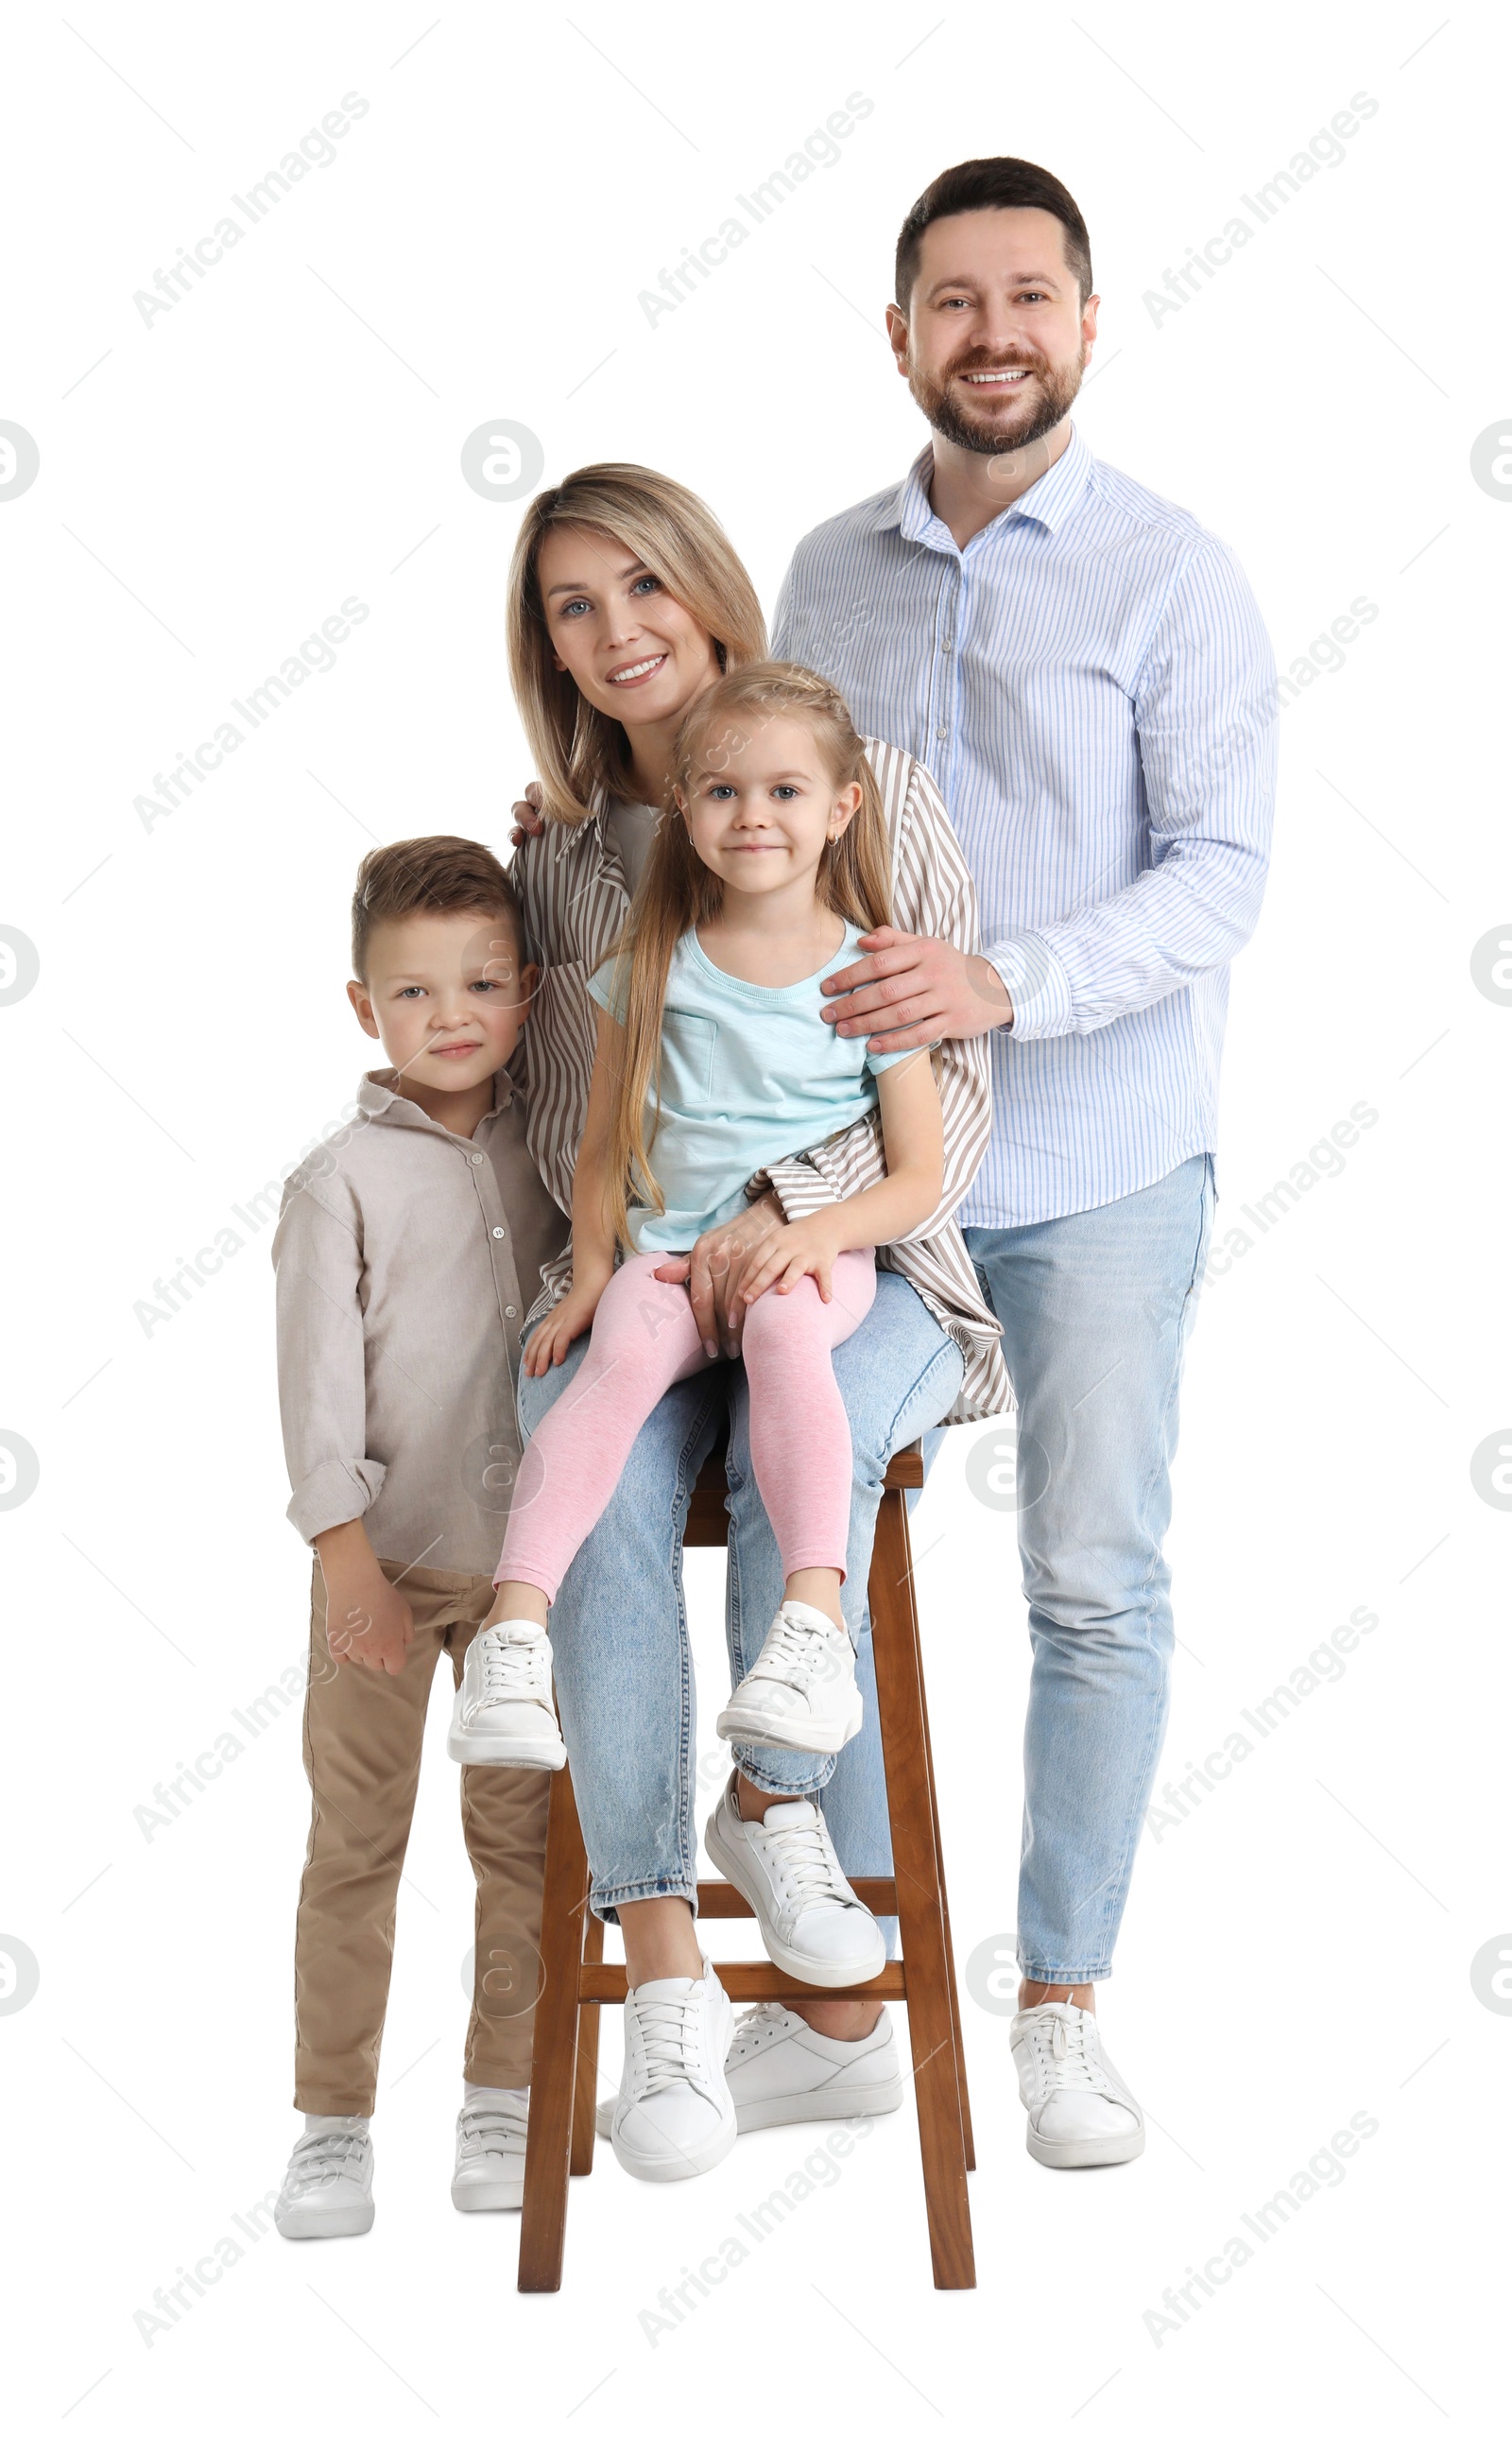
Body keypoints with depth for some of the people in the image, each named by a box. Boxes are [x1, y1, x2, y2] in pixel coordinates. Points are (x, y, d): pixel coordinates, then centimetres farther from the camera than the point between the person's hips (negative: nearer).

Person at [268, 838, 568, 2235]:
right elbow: (318, 1377, -9)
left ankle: (502, 2101, 20)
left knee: (522, 1830, 8)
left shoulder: (553, 1146, 4)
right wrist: (346, 1555, -14)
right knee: (354, 1841, 2)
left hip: (525, 1553, 3)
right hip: (385, 1556, -3)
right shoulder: (341, 1180, -6)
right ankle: (334, 2122, 11)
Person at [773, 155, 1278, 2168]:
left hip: (1095, 1165, -3)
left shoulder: (1171, 578, -4)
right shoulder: (826, 575, 10)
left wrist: (1003, 985, -24)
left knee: (1097, 1587, 1)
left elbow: (1220, 873, -11)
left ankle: (1062, 1998, 14)